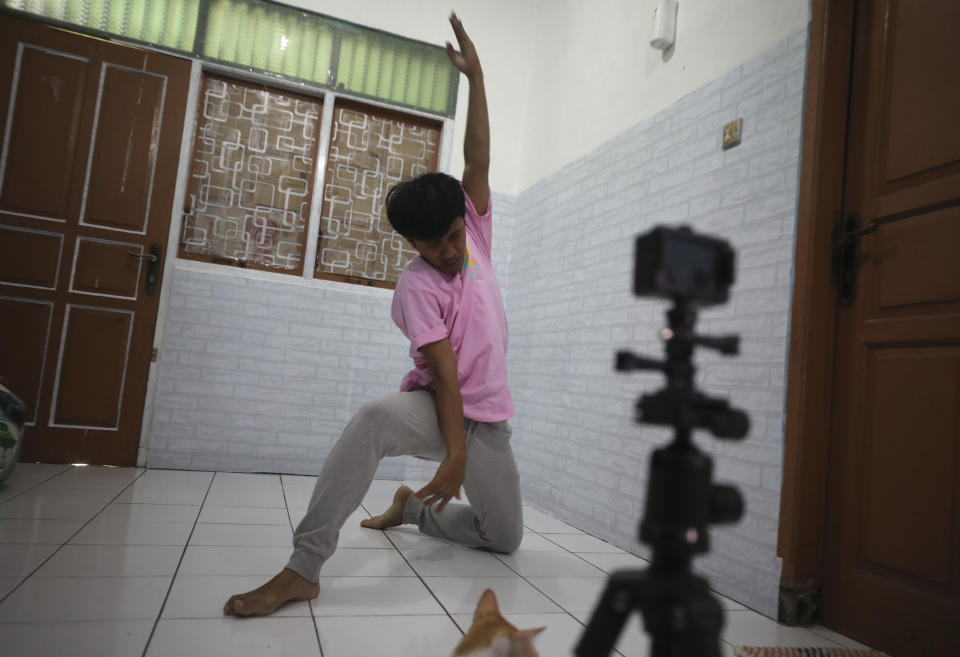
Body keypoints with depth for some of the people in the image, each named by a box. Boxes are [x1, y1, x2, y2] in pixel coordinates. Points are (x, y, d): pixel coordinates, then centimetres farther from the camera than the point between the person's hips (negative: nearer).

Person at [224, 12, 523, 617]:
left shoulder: (474, 234, 3)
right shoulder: (416, 286, -12)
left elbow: (478, 160, -9)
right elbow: (444, 372, -20)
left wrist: (476, 77, -17)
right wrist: (455, 453, -26)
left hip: (489, 422, 6)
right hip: (435, 407, -5)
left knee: (505, 538, 9)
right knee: (374, 420, -39)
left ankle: (414, 506, 31)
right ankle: (303, 570, -32)